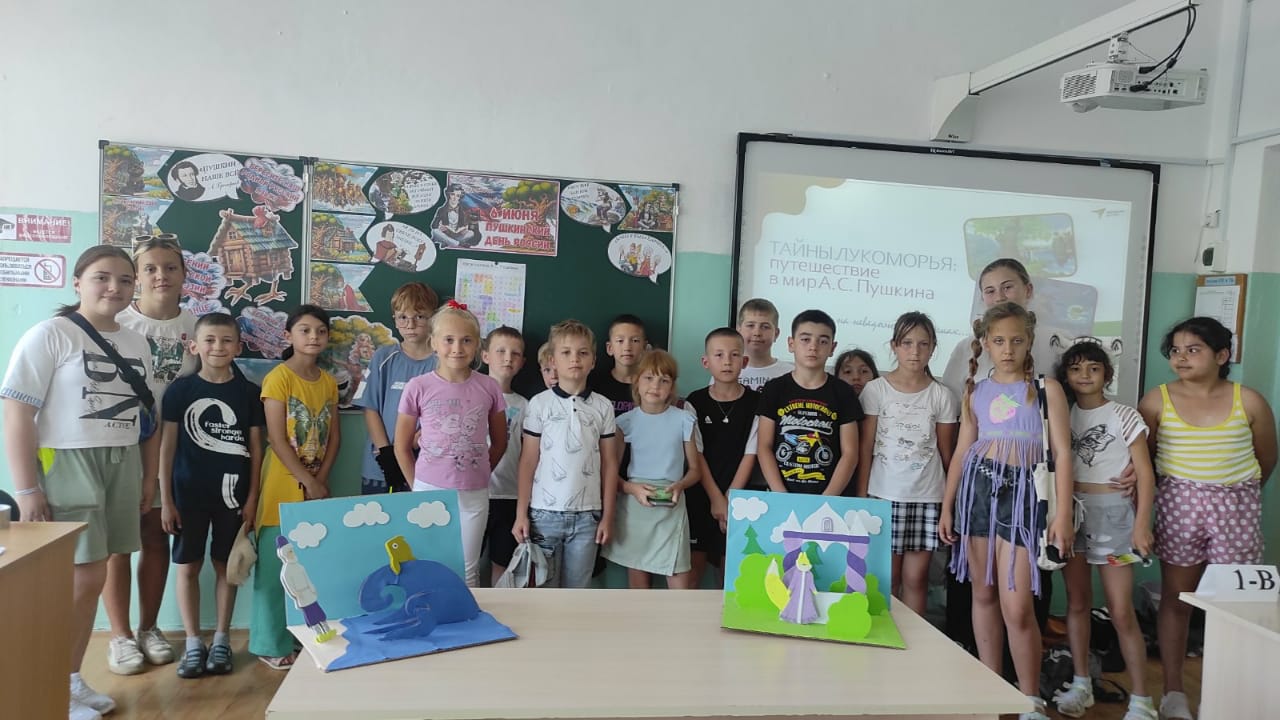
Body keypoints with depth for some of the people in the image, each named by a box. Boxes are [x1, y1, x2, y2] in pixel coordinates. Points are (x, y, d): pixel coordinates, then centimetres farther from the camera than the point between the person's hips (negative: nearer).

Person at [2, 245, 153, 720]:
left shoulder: (136, 344, 10)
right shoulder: (50, 335, -8)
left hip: (120, 467, 6)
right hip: (66, 465, -6)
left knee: (90, 579, 10)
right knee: (80, 580, -5)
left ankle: (72, 680, 23)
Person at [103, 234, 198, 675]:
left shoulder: (195, 325, 3)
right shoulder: (118, 324, -8)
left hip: (173, 447, 3)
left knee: (157, 537, 11)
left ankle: (148, 628, 24)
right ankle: (120, 636, 15)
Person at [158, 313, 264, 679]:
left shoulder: (248, 391, -1)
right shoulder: (180, 389, -2)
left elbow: (256, 448, 2)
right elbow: (167, 445, 0)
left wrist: (252, 497, -2)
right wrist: (165, 499, -3)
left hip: (232, 492, 0)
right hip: (189, 492, 0)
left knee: (226, 564, 9)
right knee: (187, 566, 6)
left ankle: (221, 640, 20)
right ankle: (193, 643, 18)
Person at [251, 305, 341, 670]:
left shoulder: (328, 381, 9)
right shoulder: (278, 378, -10)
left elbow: (334, 434, 9)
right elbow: (277, 439, -15)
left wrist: (321, 478, -4)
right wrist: (308, 482, -14)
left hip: (317, 488, 6)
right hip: (283, 489, -6)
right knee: (274, 568, 1)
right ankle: (271, 644, 12)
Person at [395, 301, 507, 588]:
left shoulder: (488, 387, -3)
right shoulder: (418, 387, -7)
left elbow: (499, 442, 9)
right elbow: (402, 447, 2)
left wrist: (476, 475, 7)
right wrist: (418, 486, 3)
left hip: (474, 493, 1)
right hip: (430, 490, -1)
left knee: (467, 571, 12)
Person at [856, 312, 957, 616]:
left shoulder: (942, 396, 5)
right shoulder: (876, 390, 0)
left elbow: (946, 452, 8)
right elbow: (865, 448, 1)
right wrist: (861, 495, -3)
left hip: (927, 498, 1)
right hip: (885, 494, -1)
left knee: (916, 577, 3)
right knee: (887, 577, 3)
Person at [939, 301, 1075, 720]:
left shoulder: (1045, 388, 1)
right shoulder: (975, 392, 11)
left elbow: (1062, 452, -3)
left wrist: (1062, 514, -10)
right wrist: (947, 506, 11)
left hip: (1022, 491, -4)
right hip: (978, 486, 4)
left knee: (1017, 606, -7)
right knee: (983, 594, 10)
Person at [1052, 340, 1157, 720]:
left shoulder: (1124, 416, -4)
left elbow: (1145, 475, -6)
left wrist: (1142, 524, -12)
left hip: (1111, 513, -4)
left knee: (1121, 611, -4)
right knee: (1077, 601, 9)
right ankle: (1081, 684, 21)